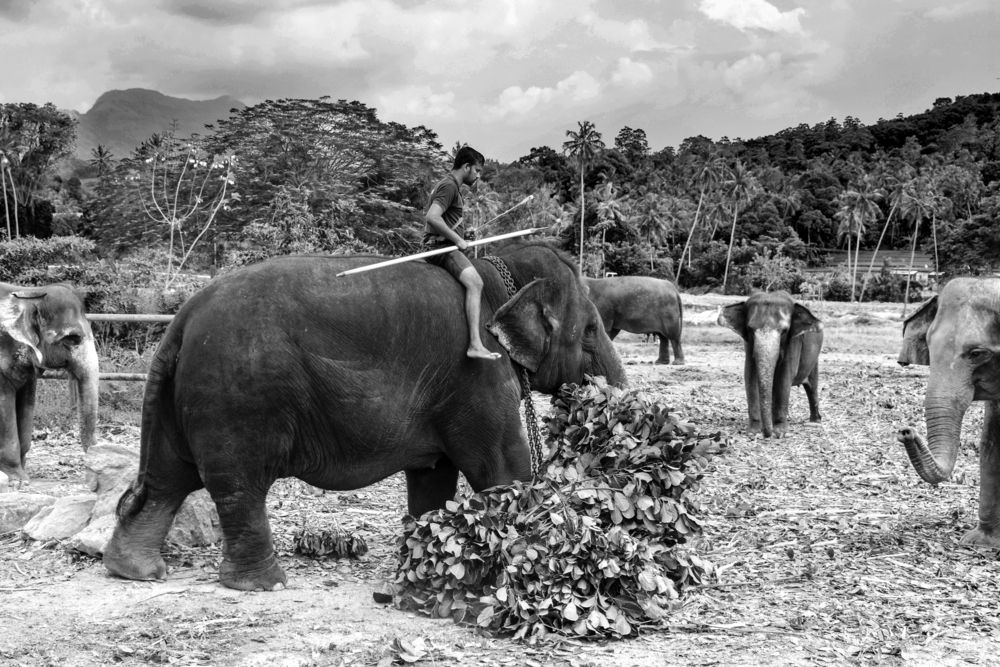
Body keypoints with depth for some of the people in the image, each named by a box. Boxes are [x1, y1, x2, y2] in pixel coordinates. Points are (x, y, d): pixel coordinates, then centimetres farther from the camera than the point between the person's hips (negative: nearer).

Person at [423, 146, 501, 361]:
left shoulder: (451, 186, 23)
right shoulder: (449, 186, -10)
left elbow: (429, 217, 28)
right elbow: (432, 217, -24)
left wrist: (460, 238, 16)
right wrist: (457, 240, -18)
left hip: (449, 246, 11)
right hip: (442, 247, -11)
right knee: (474, 282, -26)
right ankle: (475, 345, -37)